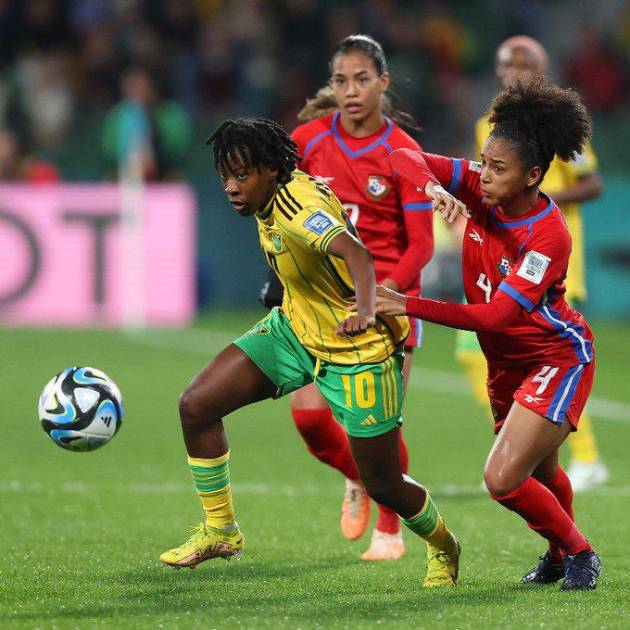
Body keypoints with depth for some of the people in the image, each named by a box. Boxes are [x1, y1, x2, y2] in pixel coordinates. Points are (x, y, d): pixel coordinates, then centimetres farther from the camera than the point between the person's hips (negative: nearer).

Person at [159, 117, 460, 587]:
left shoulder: (298, 206, -31)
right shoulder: (271, 196, -5)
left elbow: (355, 252, -49)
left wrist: (366, 309, -69)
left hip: (359, 350, -8)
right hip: (295, 331, 8)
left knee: (383, 485, -1)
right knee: (197, 406, -6)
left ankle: (443, 547, 31)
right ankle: (220, 530, 9)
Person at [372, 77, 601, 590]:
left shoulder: (549, 236, -28)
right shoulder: (479, 191, -10)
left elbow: (497, 316, -32)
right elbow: (405, 159, -13)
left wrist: (411, 306, -34)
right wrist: (433, 188, -36)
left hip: (559, 356, -7)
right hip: (508, 362, 7)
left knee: (504, 479, -16)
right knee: (541, 473, 23)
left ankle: (578, 553, 8)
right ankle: (560, 556, 50)